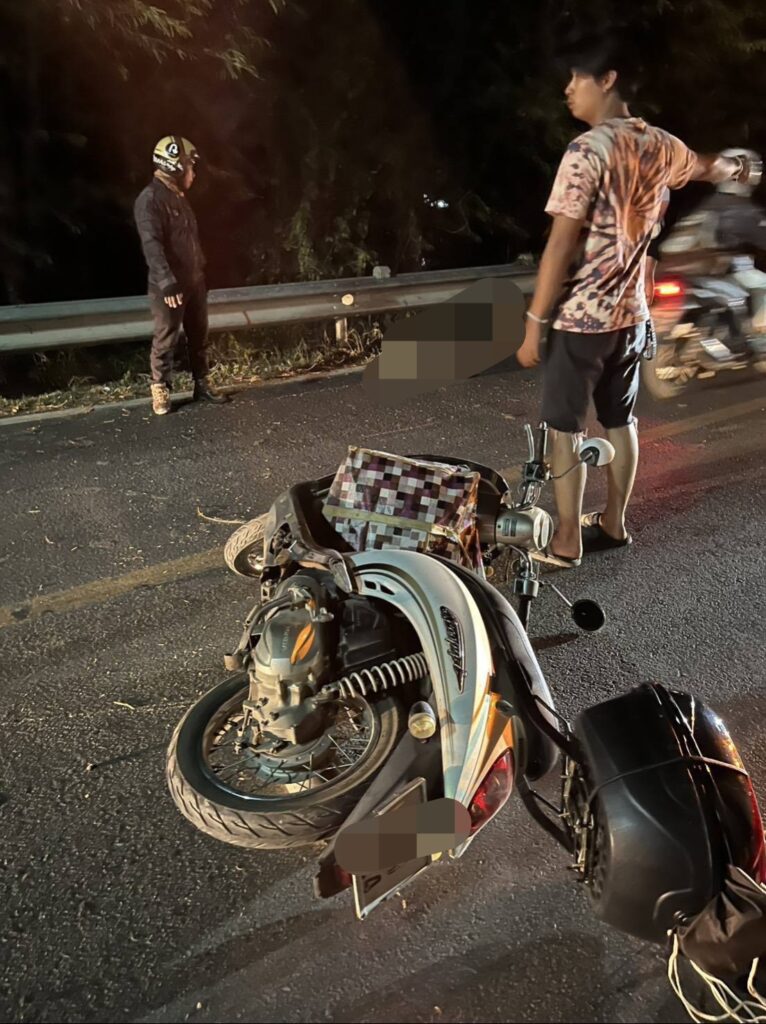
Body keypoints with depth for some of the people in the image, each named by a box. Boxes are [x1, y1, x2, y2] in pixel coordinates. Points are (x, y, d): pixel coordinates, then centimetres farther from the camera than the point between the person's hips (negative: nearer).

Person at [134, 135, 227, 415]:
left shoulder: (178, 197, 15)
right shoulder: (150, 200, -15)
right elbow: (152, 246, -25)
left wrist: (202, 272, 23)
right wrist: (167, 282, -32)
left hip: (194, 282, 9)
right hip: (169, 286, -9)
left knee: (199, 336, 12)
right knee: (166, 339, -1)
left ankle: (202, 385, 22)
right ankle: (160, 390, 10)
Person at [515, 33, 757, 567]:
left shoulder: (588, 150, -16)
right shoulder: (659, 146, 9)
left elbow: (561, 245, -20)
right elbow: (709, 167, 31)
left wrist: (534, 325, -16)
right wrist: (740, 167, 54)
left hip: (581, 318, -8)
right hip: (631, 314, 8)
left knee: (566, 429, 1)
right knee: (621, 421, 16)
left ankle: (566, 541, 8)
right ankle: (613, 523, 30)